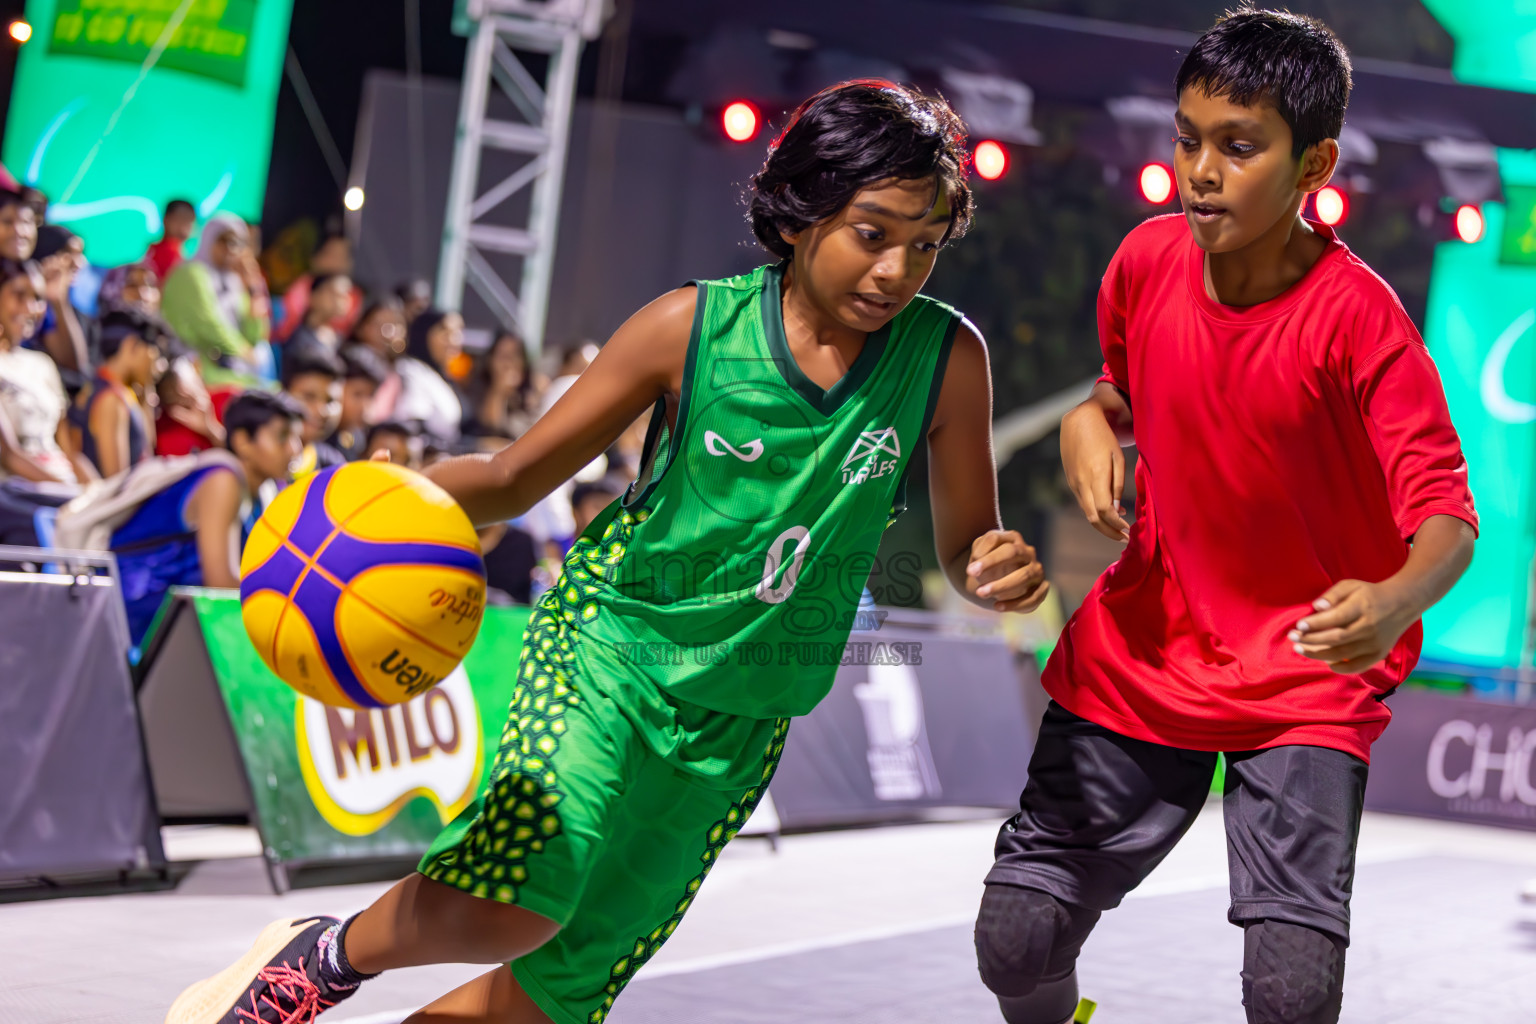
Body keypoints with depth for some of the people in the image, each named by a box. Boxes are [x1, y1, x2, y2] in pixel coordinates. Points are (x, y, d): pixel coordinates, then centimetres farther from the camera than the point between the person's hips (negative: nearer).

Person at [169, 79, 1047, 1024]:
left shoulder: (947, 359, -8)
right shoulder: (692, 327, -10)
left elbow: (964, 546, 4)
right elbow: (515, 477, -3)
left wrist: (1001, 569, -21)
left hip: (740, 719, 3)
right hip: (618, 636, -3)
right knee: (505, 911, -28)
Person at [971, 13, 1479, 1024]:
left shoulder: (1355, 314, -20)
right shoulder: (1148, 259, -6)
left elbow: (1447, 515, -25)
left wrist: (1397, 602, -46)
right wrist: (1090, 423, -6)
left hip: (1310, 669, -4)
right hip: (1148, 644, 4)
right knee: (1016, 938, 1)